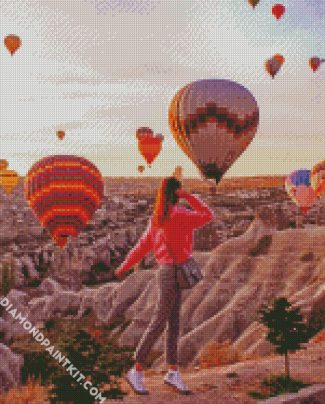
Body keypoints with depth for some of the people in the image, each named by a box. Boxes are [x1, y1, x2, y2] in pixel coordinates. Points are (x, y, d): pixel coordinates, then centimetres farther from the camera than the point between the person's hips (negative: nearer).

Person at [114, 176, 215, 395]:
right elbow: (208, 216, -6)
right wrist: (188, 196, -4)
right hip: (172, 272, -9)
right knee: (159, 323, -4)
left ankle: (173, 372, 14)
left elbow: (142, 245, 12)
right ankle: (137, 371, 1)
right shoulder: (178, 214, -14)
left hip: (169, 271, 9)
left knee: (174, 323, 9)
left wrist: (124, 267, 15)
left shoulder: (158, 218, 10)